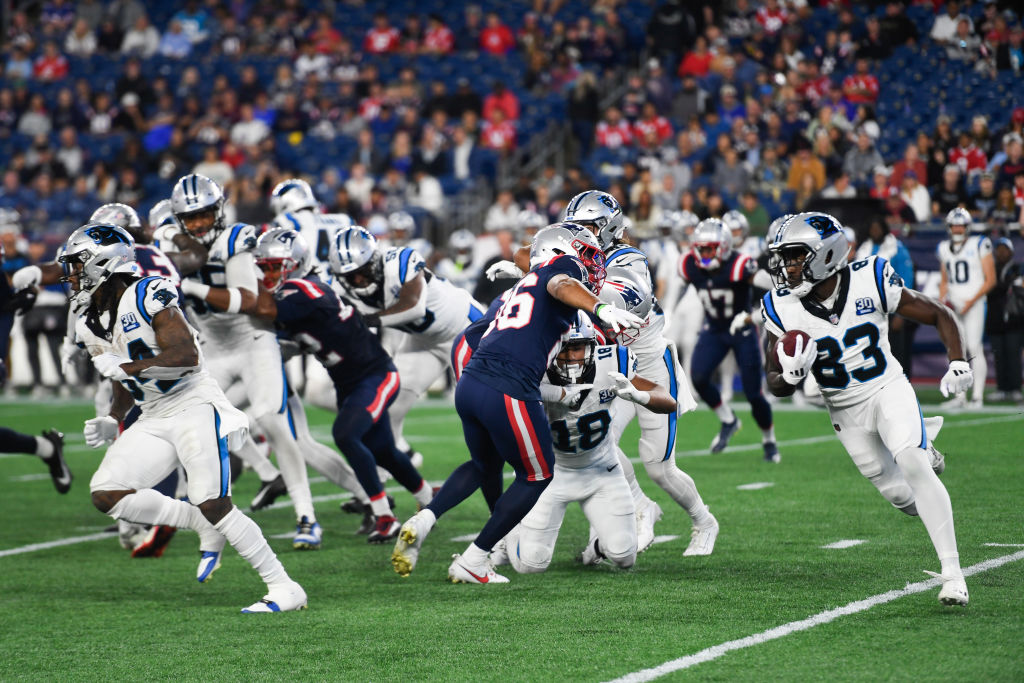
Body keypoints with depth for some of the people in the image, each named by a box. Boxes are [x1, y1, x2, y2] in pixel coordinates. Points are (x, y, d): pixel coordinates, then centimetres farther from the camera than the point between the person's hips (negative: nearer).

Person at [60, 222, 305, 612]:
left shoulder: (146, 296, -14)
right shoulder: (90, 326, 11)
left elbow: (188, 356, -23)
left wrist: (127, 366, -27)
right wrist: (111, 422, 5)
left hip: (194, 406, -8)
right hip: (154, 420, 8)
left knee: (214, 505, -18)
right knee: (105, 495, -10)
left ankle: (284, 588, -8)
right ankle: (206, 526, 2)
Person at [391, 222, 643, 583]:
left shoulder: (522, 286, 30)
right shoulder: (563, 264, 6)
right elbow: (560, 286, -19)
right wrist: (600, 307, -37)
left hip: (469, 384, 8)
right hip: (507, 392, -8)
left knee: (485, 465, 31)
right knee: (536, 476, 12)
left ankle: (422, 521, 10)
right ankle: (472, 562, 11)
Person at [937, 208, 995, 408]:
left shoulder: (979, 245, -4)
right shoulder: (944, 249, 13)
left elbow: (990, 280, -5)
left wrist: (972, 301, -13)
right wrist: (942, 300, 5)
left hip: (974, 303, -5)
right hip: (952, 305, 5)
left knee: (974, 347, -11)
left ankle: (978, 396, -8)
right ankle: (959, 396, 8)